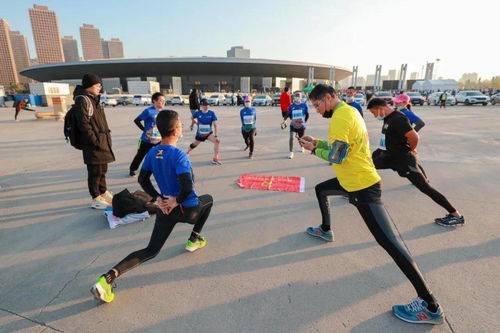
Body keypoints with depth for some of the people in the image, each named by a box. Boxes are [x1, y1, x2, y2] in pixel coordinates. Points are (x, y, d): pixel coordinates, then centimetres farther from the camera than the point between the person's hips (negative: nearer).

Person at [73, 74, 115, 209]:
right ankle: (96, 199, 10)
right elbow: (83, 123, -18)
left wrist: (107, 135, 14)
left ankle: (104, 193, 33)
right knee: (95, 171, -1)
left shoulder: (94, 99, 17)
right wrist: (94, 140, -20)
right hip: (93, 143, -9)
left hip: (103, 140, 9)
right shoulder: (82, 99, -11)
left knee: (102, 169, 19)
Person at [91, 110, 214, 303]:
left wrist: (158, 198, 4)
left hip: (165, 209, 6)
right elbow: (187, 187, -33)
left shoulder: (152, 153, -1)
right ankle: (194, 240, 33)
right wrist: (177, 201, -14)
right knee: (208, 199, 28)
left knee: (150, 251, 14)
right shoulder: (179, 155, -24)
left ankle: (108, 277, -7)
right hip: (188, 209, -5)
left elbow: (142, 179, 8)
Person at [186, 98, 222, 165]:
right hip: (200, 134, 1)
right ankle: (187, 152, 53)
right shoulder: (197, 113, -11)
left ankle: (215, 159, -20)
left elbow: (215, 124, -18)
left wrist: (216, 135, -26)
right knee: (194, 145, 19)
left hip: (209, 133, -1)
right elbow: (192, 118, 13)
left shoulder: (211, 113, -13)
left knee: (217, 141, -26)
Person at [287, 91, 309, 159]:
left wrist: (304, 122, -2)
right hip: (293, 125, 0)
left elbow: (307, 115, 5)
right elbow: (289, 115, 10)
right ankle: (291, 152, -5)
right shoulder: (291, 106, -3)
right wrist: (292, 119, -4)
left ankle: (301, 146, 51)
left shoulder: (304, 105, -5)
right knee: (291, 137, -19)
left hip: (301, 126, 1)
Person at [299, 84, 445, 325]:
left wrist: (314, 150, -6)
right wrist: (318, 142, 8)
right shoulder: (348, 110, 10)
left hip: (362, 186, -11)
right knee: (320, 190, 28)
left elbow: (337, 156, -22)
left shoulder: (340, 116, -21)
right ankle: (325, 230, 49)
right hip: (352, 180, 11)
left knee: (389, 241, -10)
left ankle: (430, 306, -2)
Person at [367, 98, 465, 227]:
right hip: (391, 155, 10)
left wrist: (411, 150, -11)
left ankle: (456, 216, 6)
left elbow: (414, 137, -29)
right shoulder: (387, 118, 7)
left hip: (404, 159, -10)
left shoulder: (398, 119, -24)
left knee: (425, 187, -6)